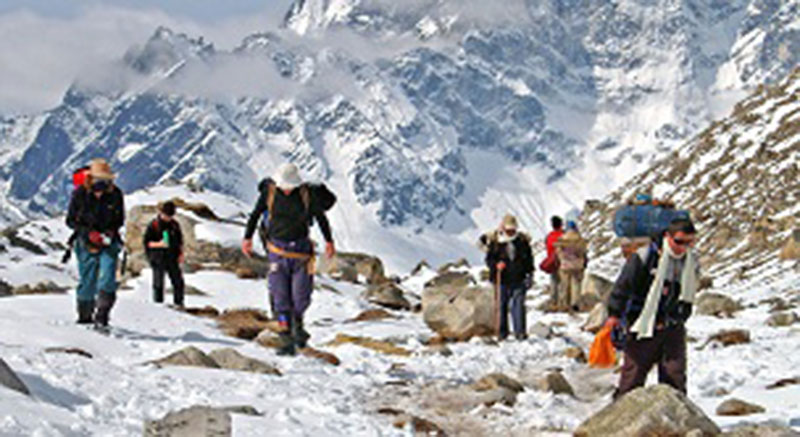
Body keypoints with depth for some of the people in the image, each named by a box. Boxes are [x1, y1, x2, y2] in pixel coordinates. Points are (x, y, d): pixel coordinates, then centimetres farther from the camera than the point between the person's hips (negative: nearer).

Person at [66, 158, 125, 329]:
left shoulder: (115, 194, -4)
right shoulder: (80, 194, -8)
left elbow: (119, 219, 9)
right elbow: (71, 220, -2)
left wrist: (111, 232, -11)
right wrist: (89, 233, -16)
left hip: (109, 242, 0)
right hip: (86, 243, 0)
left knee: (107, 279, -15)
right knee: (87, 282, 6)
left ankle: (102, 317, -14)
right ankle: (85, 315, 25)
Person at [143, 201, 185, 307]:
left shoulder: (174, 224, 7)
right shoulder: (153, 225, -7)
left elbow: (180, 240, 18)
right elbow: (147, 242, -6)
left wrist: (181, 254, 9)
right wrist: (158, 244, -22)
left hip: (172, 257, 4)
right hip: (158, 258, -4)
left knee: (178, 280, 1)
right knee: (158, 283, -3)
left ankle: (178, 303, 14)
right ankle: (158, 303, 8)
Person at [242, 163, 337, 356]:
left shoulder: (308, 194, -7)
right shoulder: (269, 192, -6)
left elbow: (321, 217, 9)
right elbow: (255, 214, 9)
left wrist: (329, 241, 16)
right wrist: (248, 237, 9)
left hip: (301, 251, 0)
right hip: (278, 251, 1)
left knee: (301, 297, -1)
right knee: (280, 297, -4)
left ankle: (297, 324, 31)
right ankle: (287, 342, 1)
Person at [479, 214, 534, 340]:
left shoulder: (523, 241, 4)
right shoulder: (494, 242, -1)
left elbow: (529, 259, 12)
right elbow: (489, 259, 3)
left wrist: (529, 275, 6)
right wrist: (496, 265, -18)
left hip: (518, 280, 0)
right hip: (501, 280, 0)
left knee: (518, 304, -5)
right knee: (502, 305, 5)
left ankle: (520, 331, -1)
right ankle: (502, 331, 15)